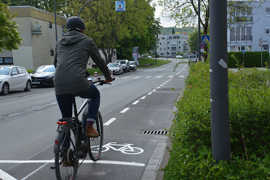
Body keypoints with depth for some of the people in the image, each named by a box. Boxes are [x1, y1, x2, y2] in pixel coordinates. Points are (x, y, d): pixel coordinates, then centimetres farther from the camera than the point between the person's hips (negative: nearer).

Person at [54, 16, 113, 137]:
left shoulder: (60, 42, 22)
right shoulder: (87, 41, 9)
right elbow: (99, 61, 15)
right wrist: (108, 76, 30)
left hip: (59, 86, 4)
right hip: (78, 83, -4)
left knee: (65, 118, 18)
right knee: (95, 95, 27)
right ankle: (89, 127, 15)